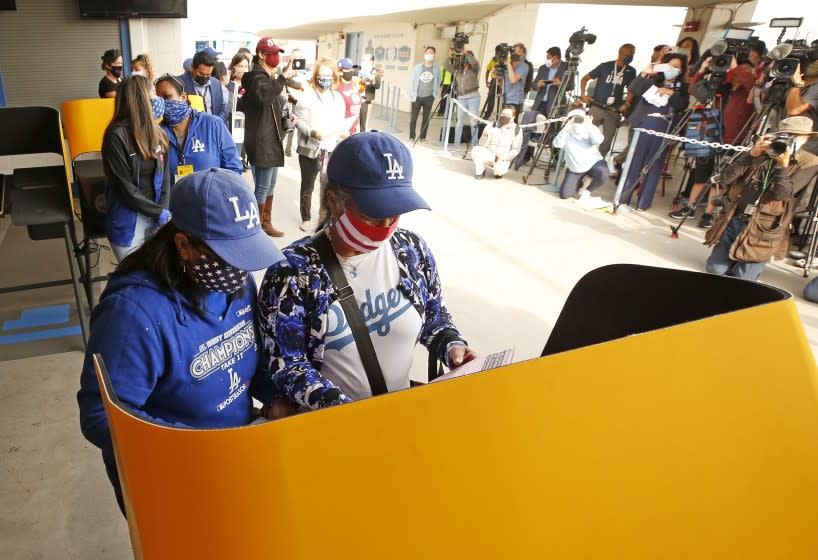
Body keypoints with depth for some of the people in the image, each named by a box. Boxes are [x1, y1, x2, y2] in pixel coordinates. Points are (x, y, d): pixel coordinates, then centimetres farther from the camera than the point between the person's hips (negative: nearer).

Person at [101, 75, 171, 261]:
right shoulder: (117, 136, -12)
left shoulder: (156, 132, 7)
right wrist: (159, 212, -13)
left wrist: (163, 212, -9)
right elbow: (125, 187, -14)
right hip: (128, 222, -5)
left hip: (155, 218, 5)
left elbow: (165, 175, 4)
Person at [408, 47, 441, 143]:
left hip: (429, 97, 0)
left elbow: (438, 80, 9)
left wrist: (435, 93, 4)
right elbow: (412, 80, 3)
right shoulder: (418, 67, -2)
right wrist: (411, 94, -1)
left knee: (426, 118, 4)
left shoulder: (436, 67, 0)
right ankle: (411, 137, 11)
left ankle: (422, 137, 13)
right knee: (413, 118, 1)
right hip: (417, 97, 0)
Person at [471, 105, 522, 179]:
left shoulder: (517, 130, -2)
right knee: (476, 150, -29)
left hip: (503, 158, -1)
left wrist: (504, 157, -16)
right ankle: (480, 172, -4)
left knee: (500, 170, -34)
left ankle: (498, 171, 6)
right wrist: (485, 136, -23)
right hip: (488, 155, 1)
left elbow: (515, 150, -1)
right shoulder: (491, 127, -1)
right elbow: (481, 145, -2)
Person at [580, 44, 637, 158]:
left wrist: (627, 104, 0)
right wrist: (583, 94, -5)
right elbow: (585, 78, 7)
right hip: (597, 107, -2)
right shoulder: (605, 66, 1)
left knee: (607, 140, 3)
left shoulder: (631, 71, 8)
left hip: (614, 111, 3)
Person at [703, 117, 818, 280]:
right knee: (715, 269, 3)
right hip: (734, 219, 3)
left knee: (742, 280, -3)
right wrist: (752, 154, -13)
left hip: (763, 229, -3)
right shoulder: (762, 152, 6)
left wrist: (782, 165, -24)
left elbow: (781, 194, -15)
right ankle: (734, 259, 34)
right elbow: (725, 178, -6)